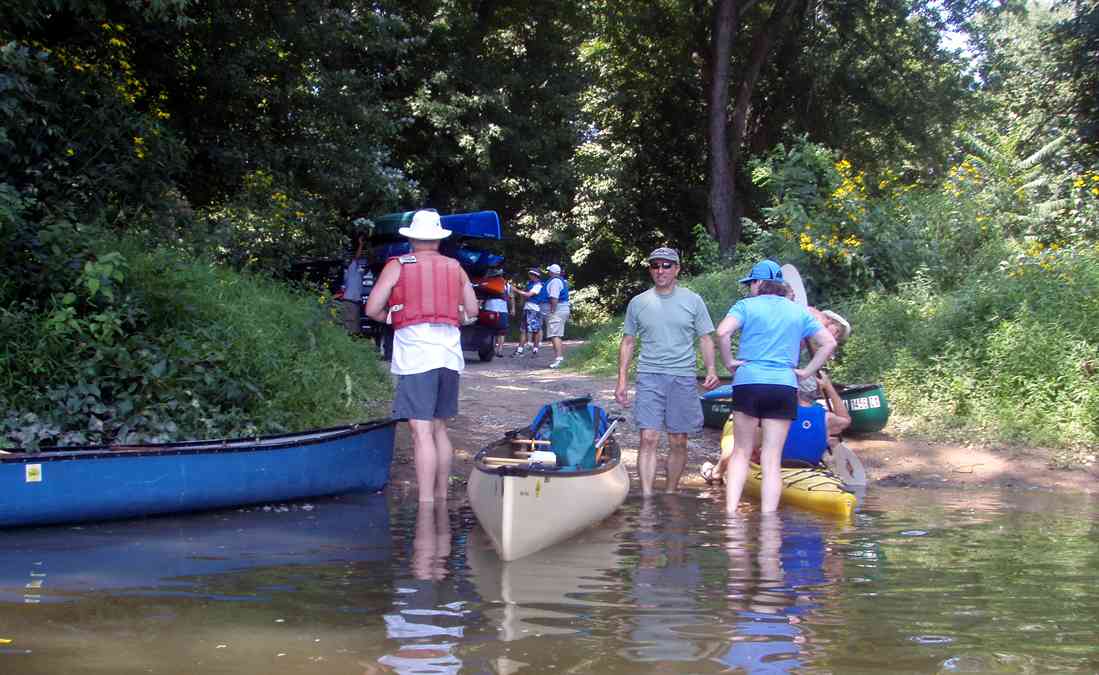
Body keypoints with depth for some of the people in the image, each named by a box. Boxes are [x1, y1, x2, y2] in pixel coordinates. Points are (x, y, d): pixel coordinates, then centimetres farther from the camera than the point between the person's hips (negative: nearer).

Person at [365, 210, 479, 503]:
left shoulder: (397, 266, 2)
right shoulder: (455, 268, 12)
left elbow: (373, 309, -2)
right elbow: (472, 310, 12)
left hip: (415, 356, -5)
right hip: (449, 356, 5)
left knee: (422, 433, -8)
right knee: (439, 428, 16)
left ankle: (426, 505, -13)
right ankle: (441, 498, 21)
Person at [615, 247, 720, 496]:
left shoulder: (692, 301, 6)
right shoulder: (638, 303, 8)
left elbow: (706, 338, 6)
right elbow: (628, 343, 13)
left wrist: (711, 369, -10)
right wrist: (621, 380, 7)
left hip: (683, 378, 0)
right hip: (649, 376, 0)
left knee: (678, 442, 5)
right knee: (648, 439, -10)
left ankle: (670, 495, 20)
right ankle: (647, 499, -13)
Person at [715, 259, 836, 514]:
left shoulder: (746, 306, 3)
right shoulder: (799, 311, 14)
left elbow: (722, 332, -14)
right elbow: (829, 342, 11)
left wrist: (729, 361, -2)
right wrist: (806, 371, 11)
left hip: (748, 382, -2)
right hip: (785, 388, 2)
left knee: (741, 452, 10)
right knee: (772, 459, 2)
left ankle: (731, 511, 2)